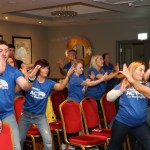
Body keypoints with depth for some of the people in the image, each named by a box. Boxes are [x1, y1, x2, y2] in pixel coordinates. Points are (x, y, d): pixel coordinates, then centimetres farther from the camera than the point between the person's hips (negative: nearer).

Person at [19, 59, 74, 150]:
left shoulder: (49, 83, -8)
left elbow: (61, 87, -28)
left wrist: (68, 76, -47)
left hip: (40, 116, 0)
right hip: (26, 114, 0)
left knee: (48, 141, -10)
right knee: (19, 139, 15)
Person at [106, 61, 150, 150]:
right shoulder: (124, 84, -3)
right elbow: (109, 98, -8)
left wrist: (132, 80, -28)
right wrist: (120, 91, -28)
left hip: (141, 124, 1)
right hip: (122, 122, -1)